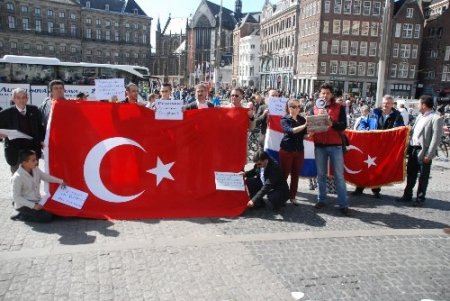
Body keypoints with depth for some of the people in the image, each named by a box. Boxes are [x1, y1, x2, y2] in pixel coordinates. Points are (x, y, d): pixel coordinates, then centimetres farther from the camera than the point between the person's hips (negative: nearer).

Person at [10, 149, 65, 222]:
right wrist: (33, 206, -24)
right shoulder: (17, 177, -22)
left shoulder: (36, 170, -3)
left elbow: (46, 177, 16)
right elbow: (16, 197, -20)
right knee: (48, 217, -19)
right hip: (24, 205, -8)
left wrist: (60, 181, 5)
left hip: (37, 202, 8)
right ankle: (20, 215, -1)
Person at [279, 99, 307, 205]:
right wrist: (304, 125, -31)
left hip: (299, 150, 4)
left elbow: (304, 135, 6)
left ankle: (292, 196, 20)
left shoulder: (302, 119, 8)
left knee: (295, 175, 9)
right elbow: (290, 131, -22)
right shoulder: (285, 119, -3)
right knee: (284, 174, 1)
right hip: (287, 150, -4)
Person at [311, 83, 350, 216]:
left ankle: (343, 204, 4)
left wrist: (332, 123, -25)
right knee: (321, 175, 9)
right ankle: (321, 200, 21)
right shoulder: (315, 108, 9)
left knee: (339, 175, 0)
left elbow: (343, 126, -7)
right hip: (319, 145, 2)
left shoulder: (340, 107, 2)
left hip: (335, 145, -2)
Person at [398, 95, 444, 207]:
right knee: (410, 174, 15)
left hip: (424, 151, -7)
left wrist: (429, 155, -18)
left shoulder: (436, 118, -13)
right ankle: (407, 195, 26)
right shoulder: (420, 116, 13)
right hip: (413, 149, 8)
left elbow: (436, 138, -16)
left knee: (423, 177, 5)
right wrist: (409, 146, 10)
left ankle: (420, 199, 16)